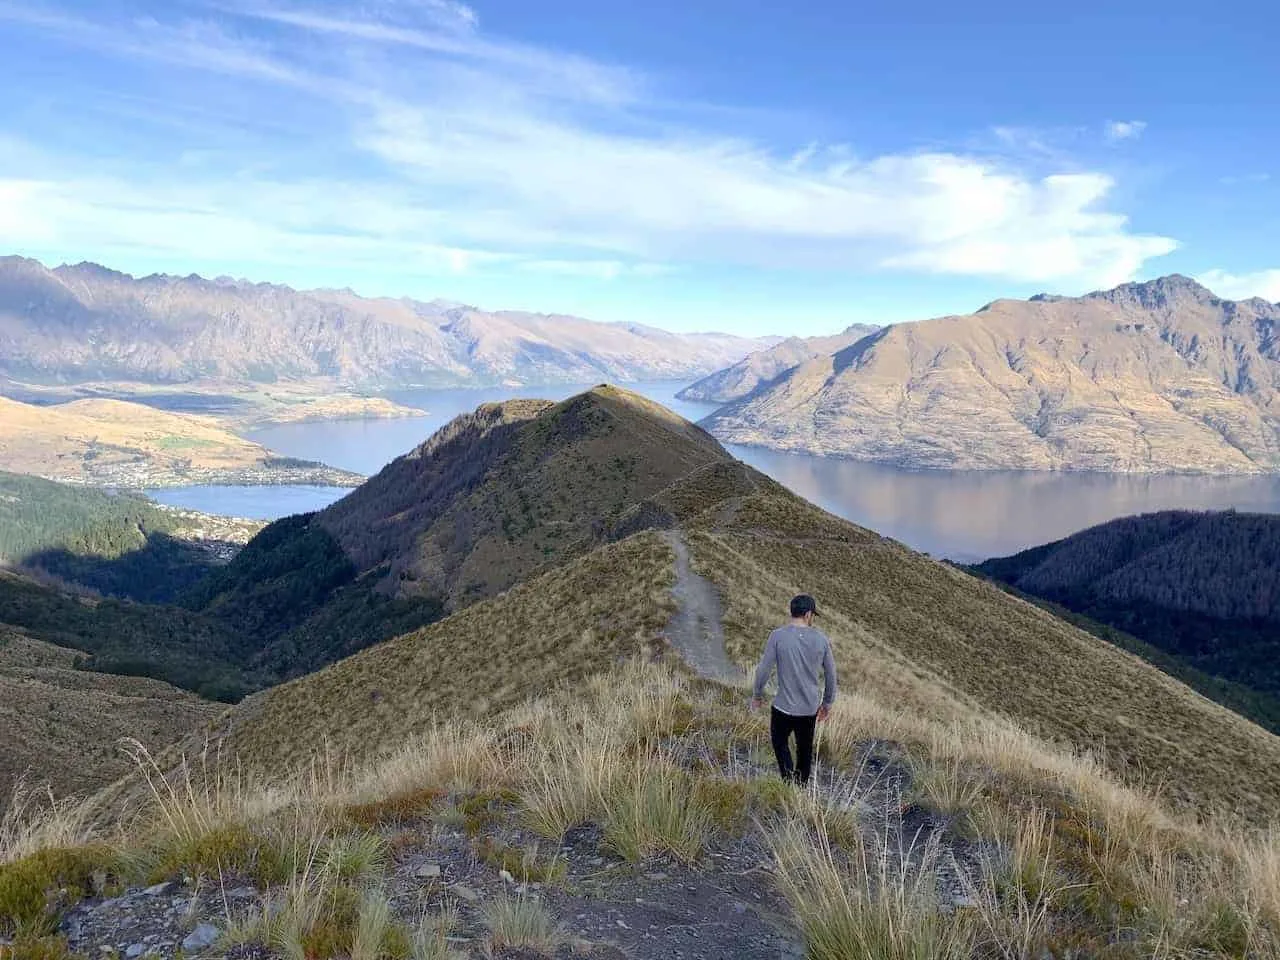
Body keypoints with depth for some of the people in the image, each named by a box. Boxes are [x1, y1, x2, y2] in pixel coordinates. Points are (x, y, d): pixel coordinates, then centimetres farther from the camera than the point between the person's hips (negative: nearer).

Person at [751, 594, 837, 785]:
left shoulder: (778, 636, -12)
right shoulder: (820, 639, -3)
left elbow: (764, 669, -10)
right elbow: (831, 674, 4)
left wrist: (757, 694, 6)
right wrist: (827, 703, 18)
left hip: (784, 706, -2)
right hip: (810, 708, 3)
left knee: (780, 741, 20)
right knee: (805, 750, 19)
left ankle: (790, 780, 7)